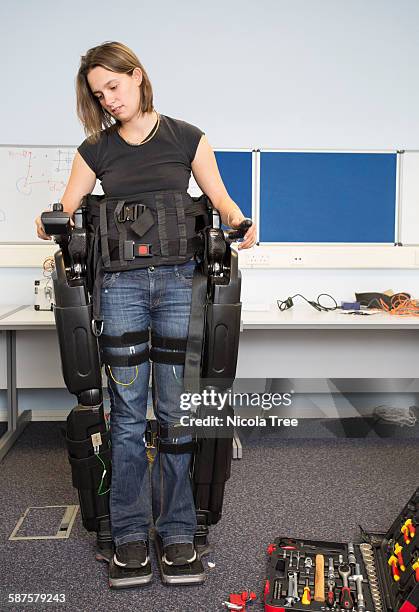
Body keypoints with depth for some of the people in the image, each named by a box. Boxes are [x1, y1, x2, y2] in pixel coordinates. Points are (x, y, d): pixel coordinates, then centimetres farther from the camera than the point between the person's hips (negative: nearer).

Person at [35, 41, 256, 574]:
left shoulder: (185, 138, 9)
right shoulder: (96, 149, 13)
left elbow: (220, 197, 9)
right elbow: (65, 209, 12)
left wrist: (239, 222, -13)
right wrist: (49, 224, -11)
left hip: (179, 280, -1)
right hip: (121, 284, 1)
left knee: (175, 407, 2)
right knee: (127, 410, 3)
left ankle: (177, 528, 16)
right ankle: (129, 531, 16)